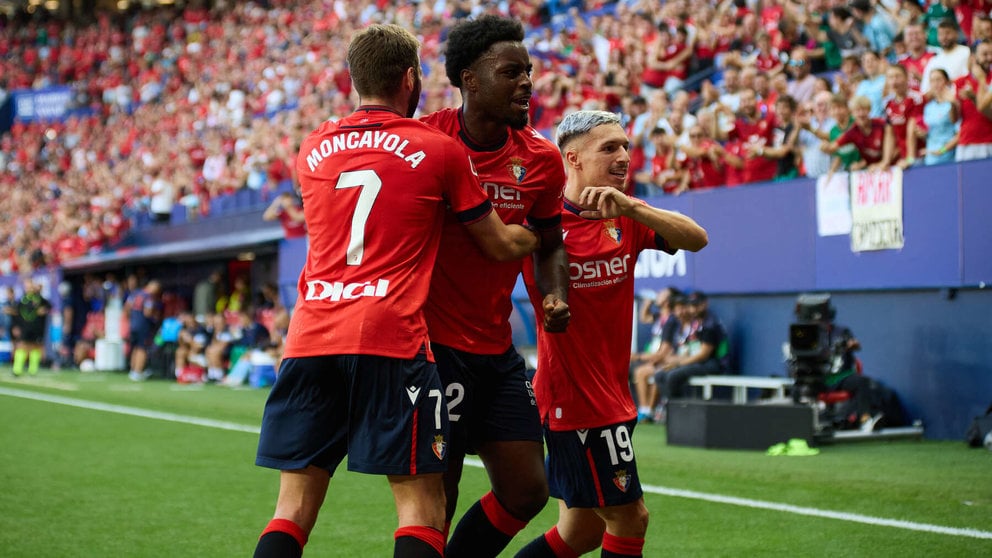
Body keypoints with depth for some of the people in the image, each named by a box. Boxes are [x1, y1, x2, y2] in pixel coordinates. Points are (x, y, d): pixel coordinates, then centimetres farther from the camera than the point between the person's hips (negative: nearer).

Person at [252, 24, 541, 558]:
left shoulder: (313, 148, 15)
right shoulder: (439, 150, 4)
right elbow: (501, 245, 12)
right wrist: (541, 235, 34)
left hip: (309, 342, 5)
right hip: (391, 341, -4)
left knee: (294, 508, 8)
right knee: (422, 509, 1)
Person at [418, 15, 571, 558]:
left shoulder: (541, 159, 3)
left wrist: (556, 295, -2)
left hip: (497, 350, 6)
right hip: (434, 345, -6)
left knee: (527, 492, 6)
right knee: (435, 501, -4)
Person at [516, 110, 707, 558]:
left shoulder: (626, 221, 6)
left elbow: (696, 239, -10)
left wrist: (631, 206, -25)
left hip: (609, 397, 7)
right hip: (576, 397, -7)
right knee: (629, 518, -3)